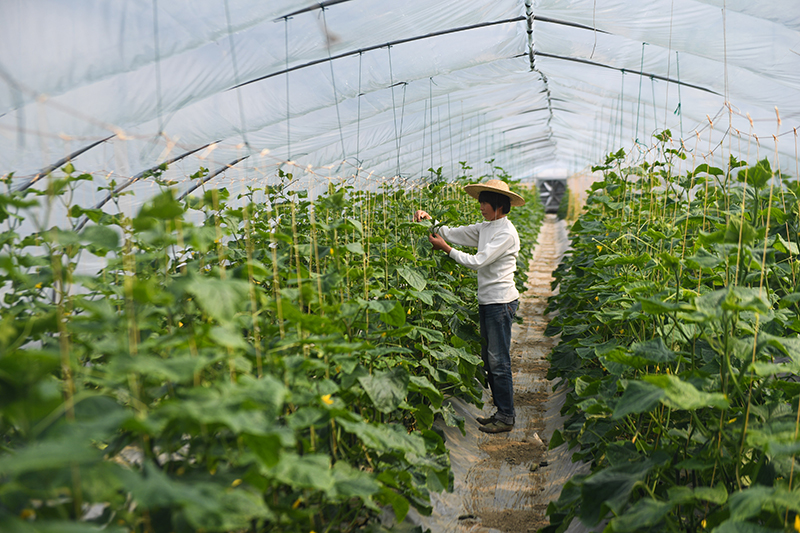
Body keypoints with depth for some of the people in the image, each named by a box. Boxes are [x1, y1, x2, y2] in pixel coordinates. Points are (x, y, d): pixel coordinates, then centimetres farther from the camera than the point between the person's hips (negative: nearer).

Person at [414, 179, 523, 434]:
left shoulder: (506, 234, -15)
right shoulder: (486, 228, 12)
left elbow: (478, 261, -19)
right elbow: (453, 233, 14)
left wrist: (446, 249, -13)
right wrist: (429, 220, 1)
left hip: (501, 302, -9)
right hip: (487, 301, 9)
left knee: (498, 361, -4)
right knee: (488, 358, 13)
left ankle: (506, 418, 6)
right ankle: (501, 410, 24)